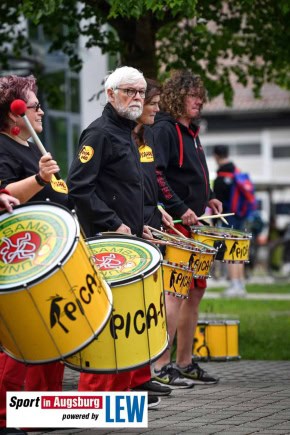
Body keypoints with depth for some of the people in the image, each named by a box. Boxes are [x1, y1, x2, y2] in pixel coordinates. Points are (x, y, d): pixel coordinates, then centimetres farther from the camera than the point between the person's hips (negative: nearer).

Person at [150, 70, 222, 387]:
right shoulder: (163, 129, -9)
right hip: (174, 224, -10)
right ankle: (160, 366, -11)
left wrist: (207, 198, 14)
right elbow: (155, 174, -20)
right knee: (176, 291, -13)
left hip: (193, 224, 10)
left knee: (195, 291, 11)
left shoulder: (191, 132, 19)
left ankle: (184, 363, 18)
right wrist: (180, 209, -23)